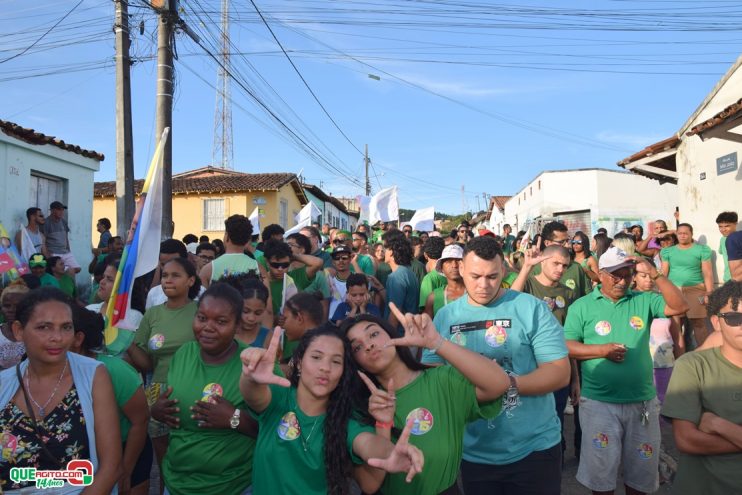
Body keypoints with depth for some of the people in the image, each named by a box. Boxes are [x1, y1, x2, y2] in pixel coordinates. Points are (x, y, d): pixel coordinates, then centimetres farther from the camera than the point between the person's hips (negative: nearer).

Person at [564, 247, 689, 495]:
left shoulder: (643, 300, 3)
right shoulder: (582, 306, -3)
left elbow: (680, 306, -9)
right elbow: (566, 346, -6)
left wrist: (655, 274, -15)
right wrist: (602, 350, -18)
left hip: (643, 402, 3)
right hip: (599, 403, -2)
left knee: (641, 472, 18)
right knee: (601, 472, 10)